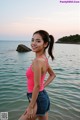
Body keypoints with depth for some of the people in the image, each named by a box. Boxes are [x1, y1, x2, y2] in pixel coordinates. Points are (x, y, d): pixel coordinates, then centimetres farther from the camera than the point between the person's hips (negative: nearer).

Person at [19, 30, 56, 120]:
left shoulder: (37, 61, -25)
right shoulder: (44, 59, 3)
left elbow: (37, 86, -24)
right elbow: (53, 75, 16)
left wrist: (31, 107, -17)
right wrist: (43, 86, 9)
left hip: (38, 99, -9)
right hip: (44, 96, 9)